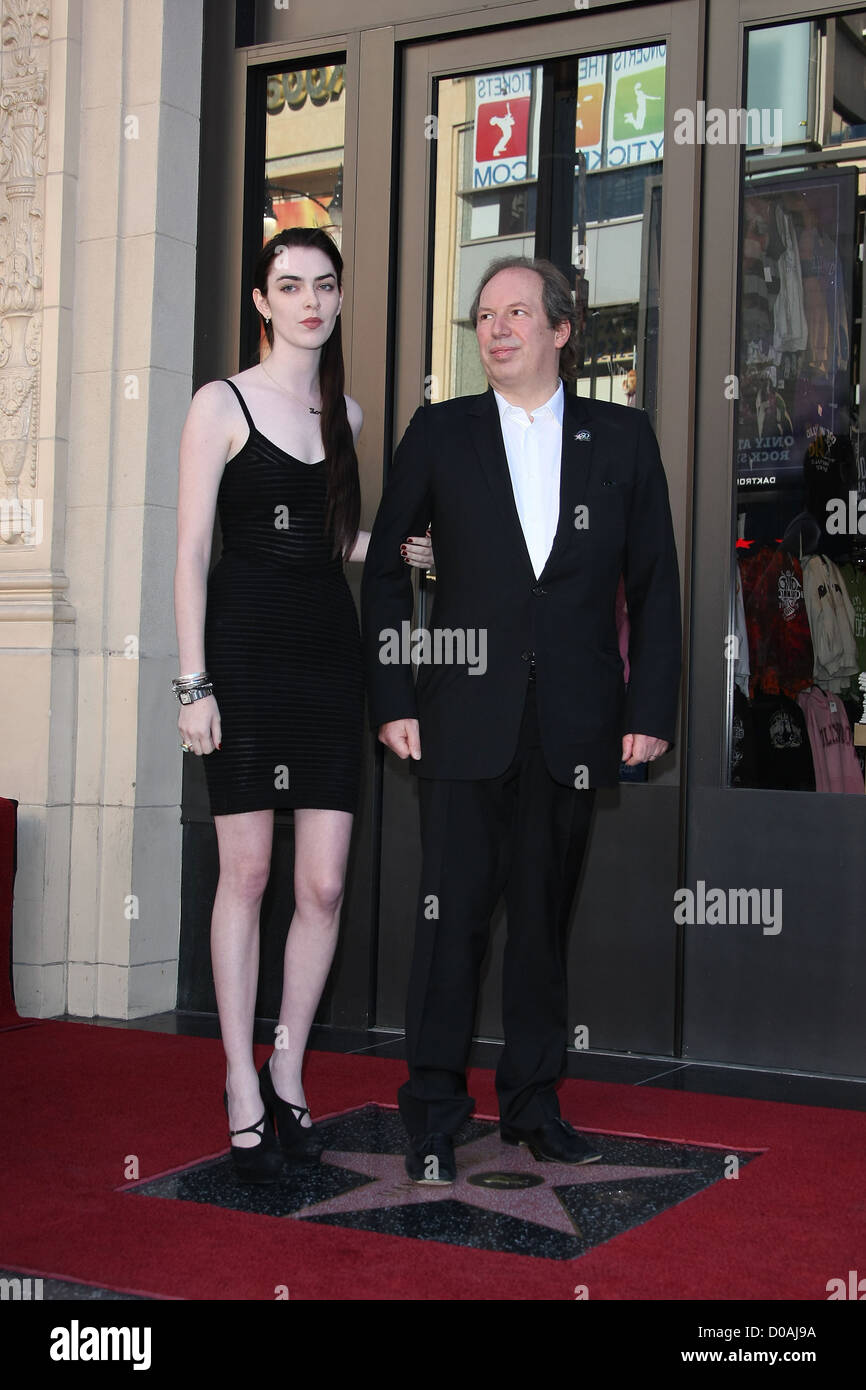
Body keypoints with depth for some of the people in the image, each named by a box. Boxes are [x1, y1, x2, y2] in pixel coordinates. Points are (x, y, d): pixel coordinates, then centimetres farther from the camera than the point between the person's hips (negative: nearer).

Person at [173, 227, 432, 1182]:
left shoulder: (346, 413, 14)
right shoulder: (221, 404, -1)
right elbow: (191, 550, -5)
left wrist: (393, 549, 3)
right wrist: (193, 682, -11)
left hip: (327, 648, 4)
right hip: (244, 647, -4)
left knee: (324, 885, 0)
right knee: (245, 872, -1)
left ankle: (288, 1069, 17)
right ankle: (243, 1091, 10)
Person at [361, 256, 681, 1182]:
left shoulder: (624, 439, 7)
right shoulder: (440, 434, 5)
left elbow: (654, 584, 7)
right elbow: (385, 567, 7)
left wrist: (650, 709, 0)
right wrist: (392, 699, -1)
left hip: (574, 722, 1)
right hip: (464, 715, -1)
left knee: (545, 914, 10)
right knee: (451, 912, 0)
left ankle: (533, 1103, 23)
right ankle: (434, 1113, 12)